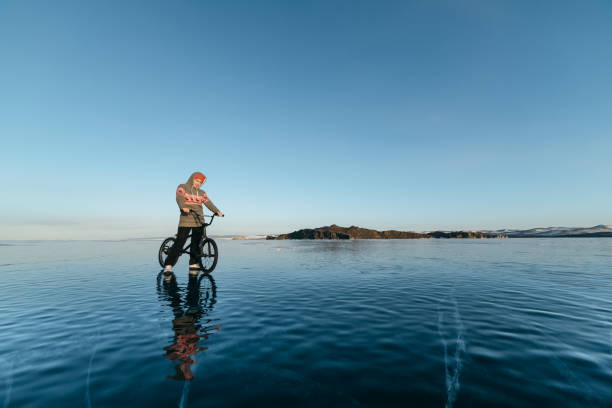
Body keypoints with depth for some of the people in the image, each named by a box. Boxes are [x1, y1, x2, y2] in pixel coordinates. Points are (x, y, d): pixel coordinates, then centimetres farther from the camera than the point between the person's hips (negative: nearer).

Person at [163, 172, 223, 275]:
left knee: (196, 244, 4)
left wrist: (217, 211, -13)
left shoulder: (201, 193, 16)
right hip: (186, 220, -4)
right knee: (179, 243, -8)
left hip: (199, 221, 4)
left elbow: (208, 202, 4)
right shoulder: (182, 187, 5)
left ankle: (194, 265, 13)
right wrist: (183, 207, -34)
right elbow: (179, 198, -13)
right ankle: (168, 265, -1)